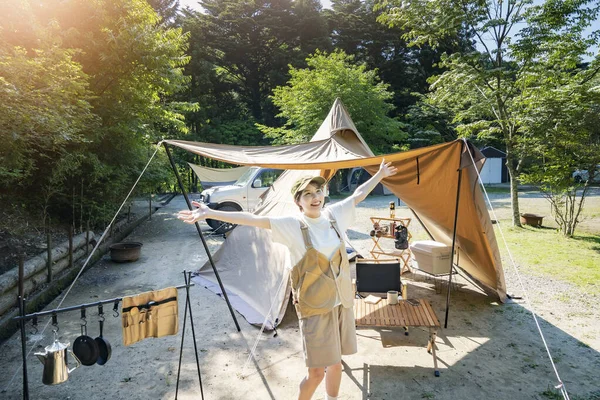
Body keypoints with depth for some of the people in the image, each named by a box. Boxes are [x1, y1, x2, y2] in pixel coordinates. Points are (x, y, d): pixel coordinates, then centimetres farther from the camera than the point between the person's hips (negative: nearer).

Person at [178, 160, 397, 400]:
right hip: (315, 307, -5)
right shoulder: (292, 225, -14)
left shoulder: (334, 216, 1)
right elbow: (253, 219, -23)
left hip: (342, 303, 5)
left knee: (335, 364, 18)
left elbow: (358, 195, 16)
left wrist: (379, 174, 28)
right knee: (316, 372, 1)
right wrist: (210, 213, -31)